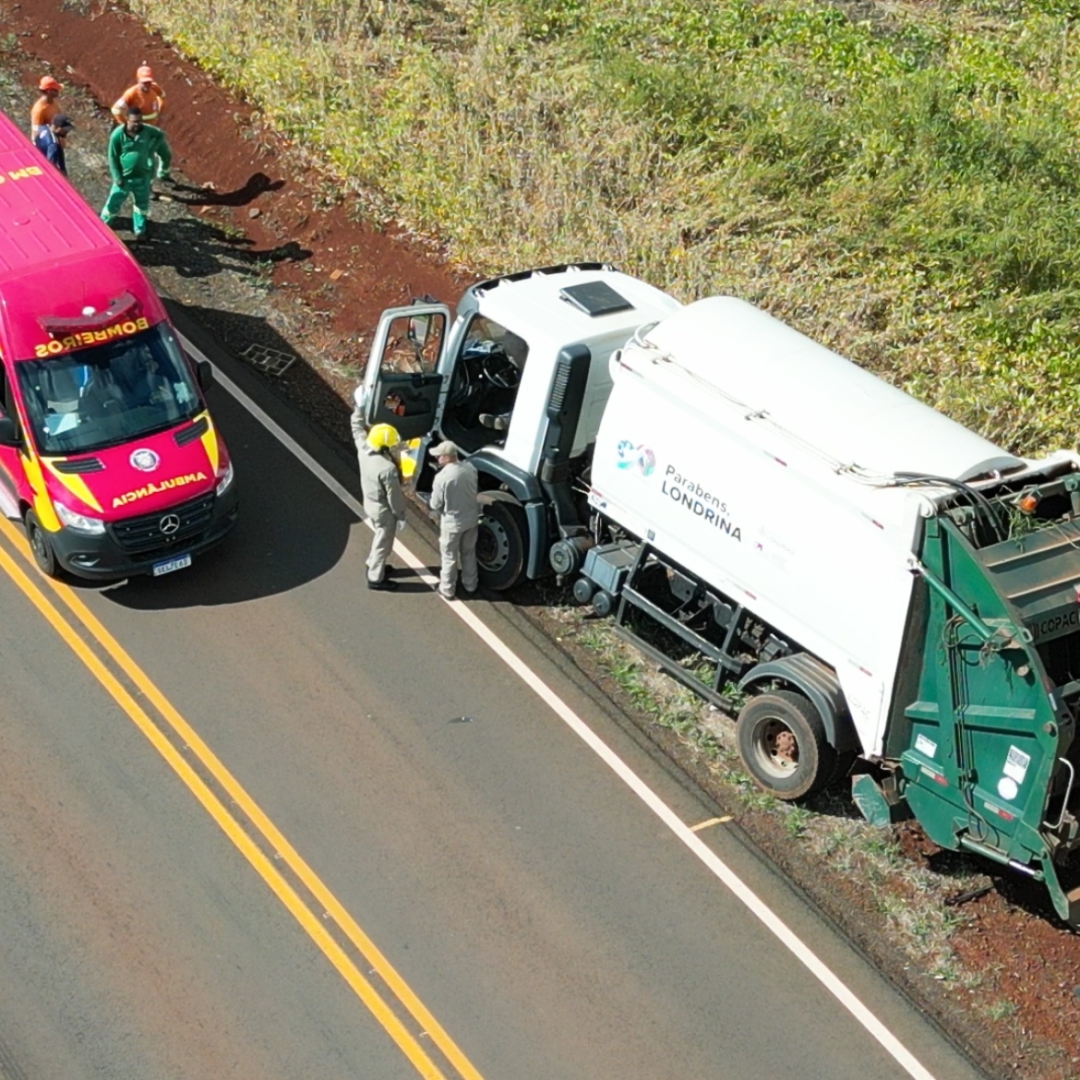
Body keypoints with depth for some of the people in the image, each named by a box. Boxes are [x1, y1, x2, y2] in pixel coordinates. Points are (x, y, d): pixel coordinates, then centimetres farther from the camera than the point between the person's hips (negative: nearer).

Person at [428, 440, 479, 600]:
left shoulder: (442, 477, -28)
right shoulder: (470, 468, -10)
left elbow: (435, 505, -17)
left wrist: (438, 510, 3)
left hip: (452, 523, -5)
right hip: (471, 519, 5)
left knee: (449, 557, 15)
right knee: (469, 553, 25)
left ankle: (447, 590, 31)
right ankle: (470, 585, 41)